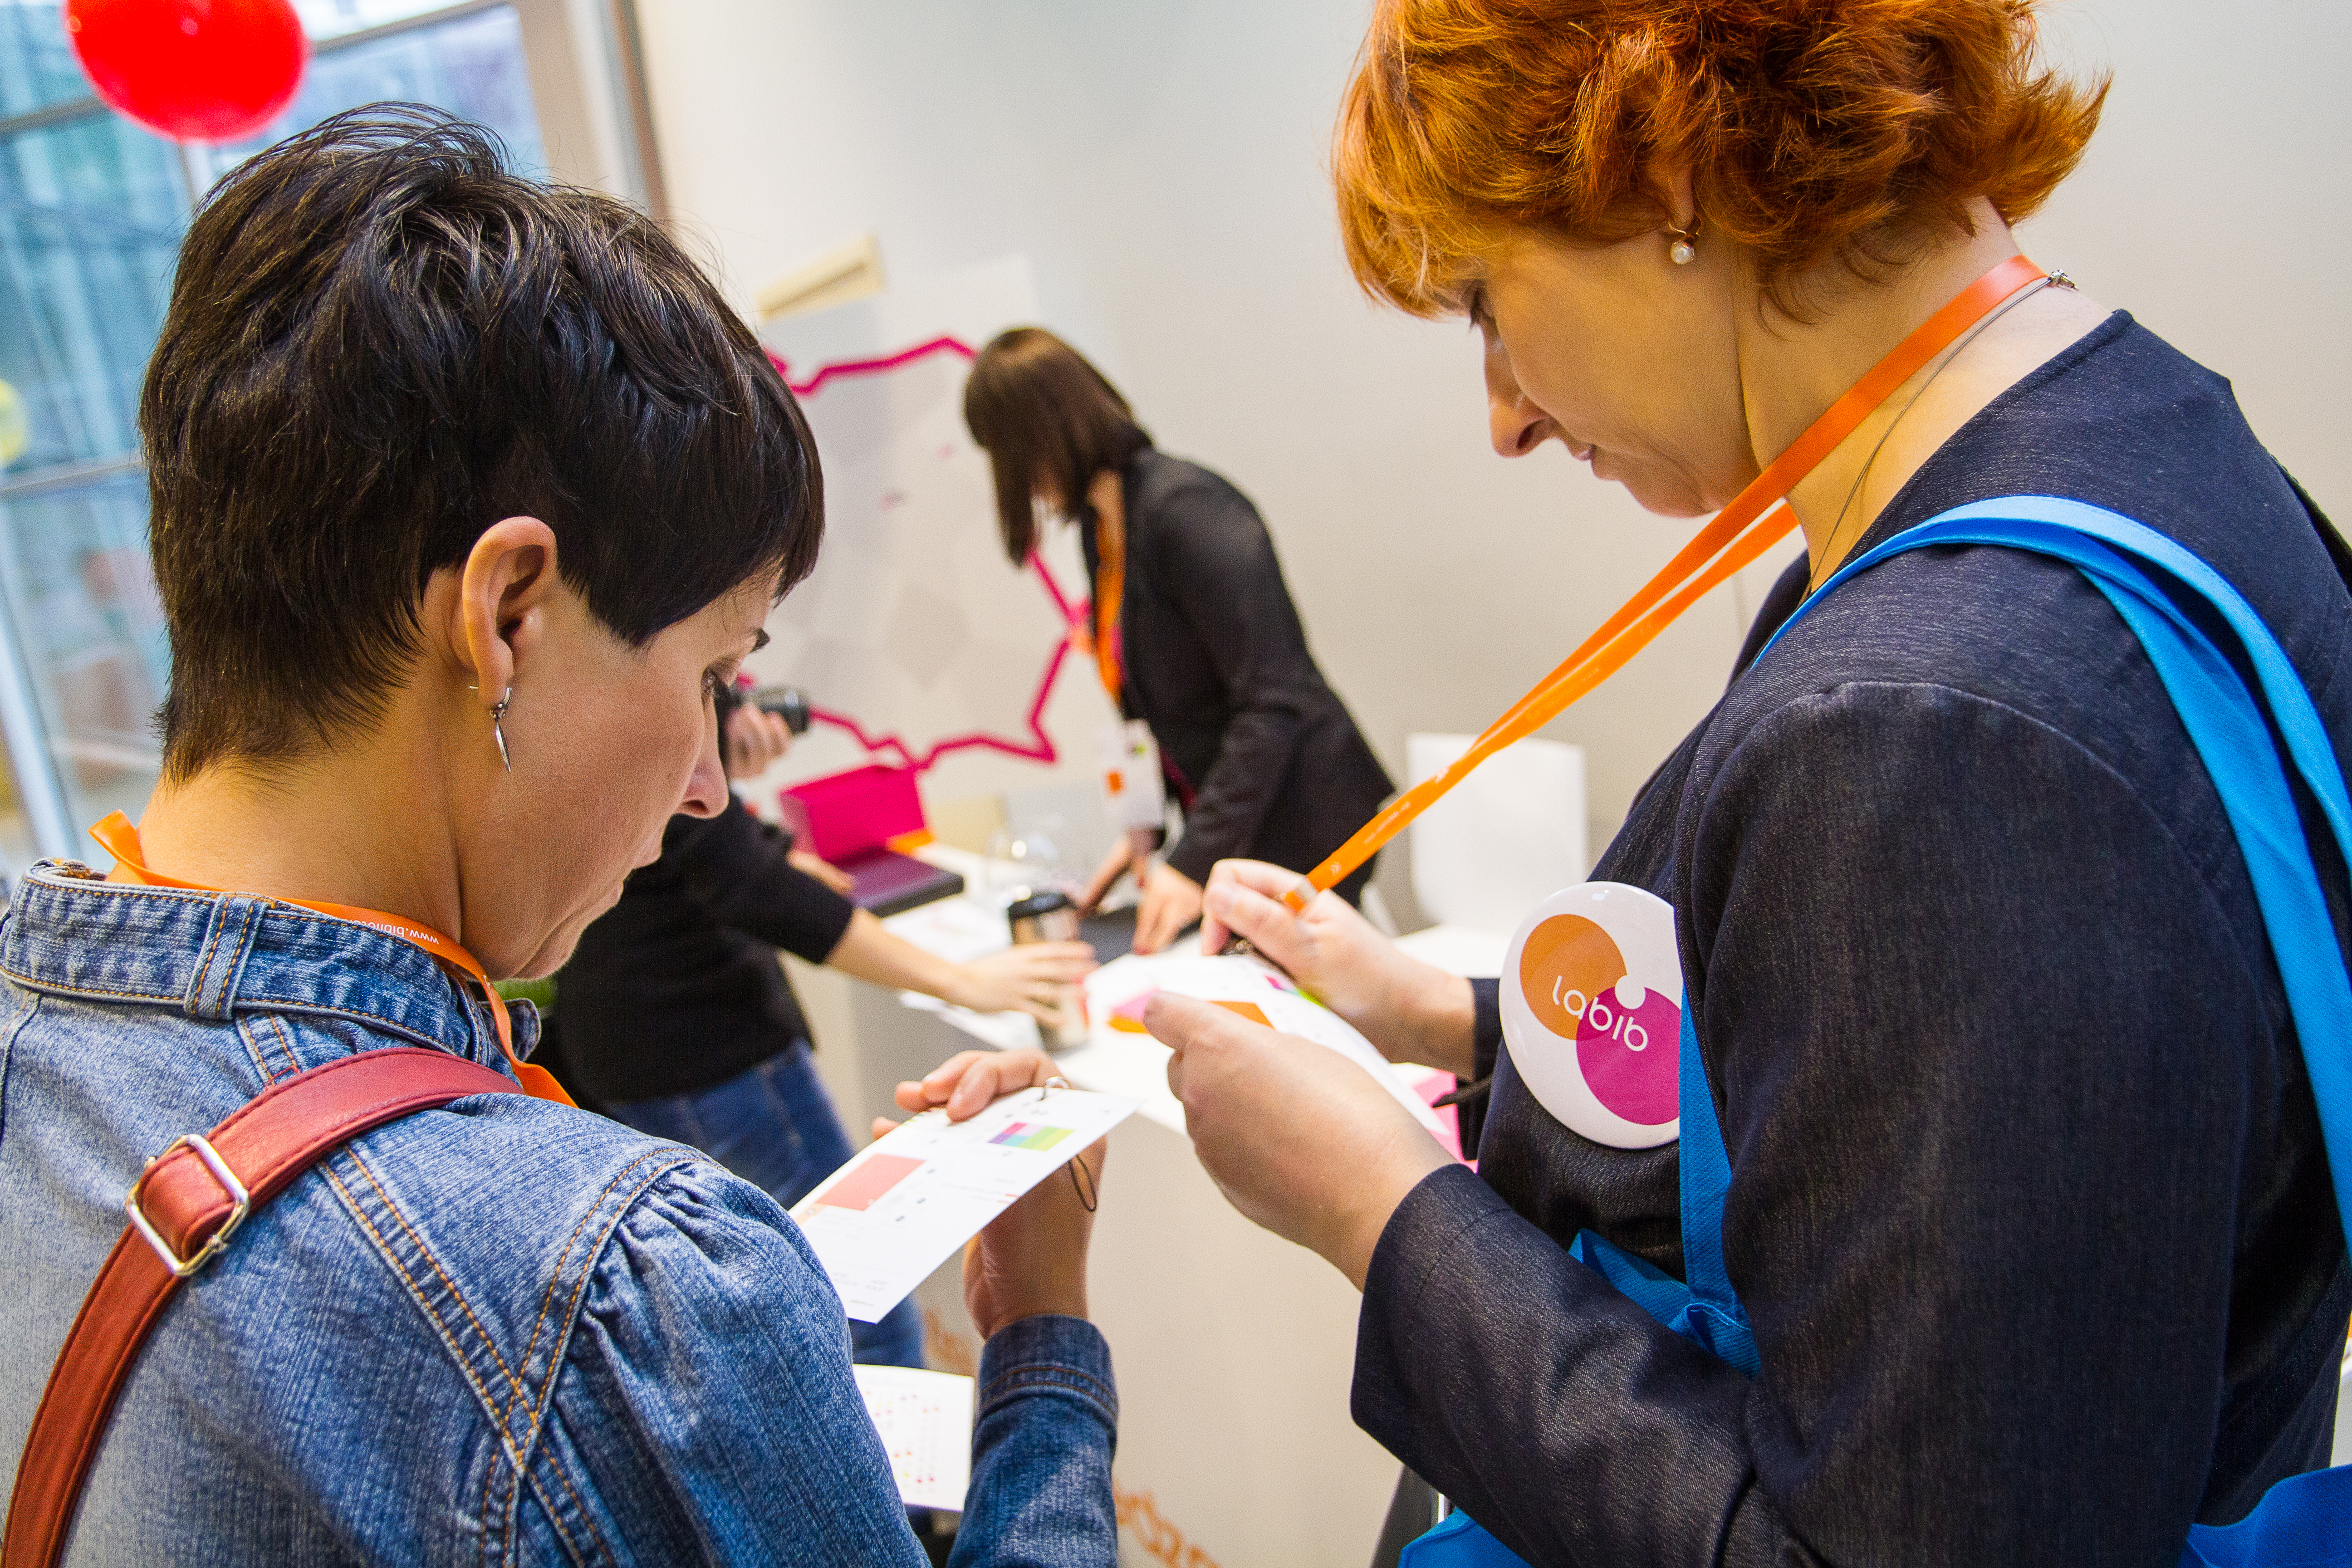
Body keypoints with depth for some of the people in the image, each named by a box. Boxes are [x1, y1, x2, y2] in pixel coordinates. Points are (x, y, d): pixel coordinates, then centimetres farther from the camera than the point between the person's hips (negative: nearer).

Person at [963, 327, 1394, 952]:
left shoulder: (1187, 509, -20)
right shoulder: (1101, 525, 8)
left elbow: (1274, 701, -24)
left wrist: (1196, 862, -25)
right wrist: (1143, 828, 2)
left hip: (1302, 827, -8)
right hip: (1227, 836, 8)